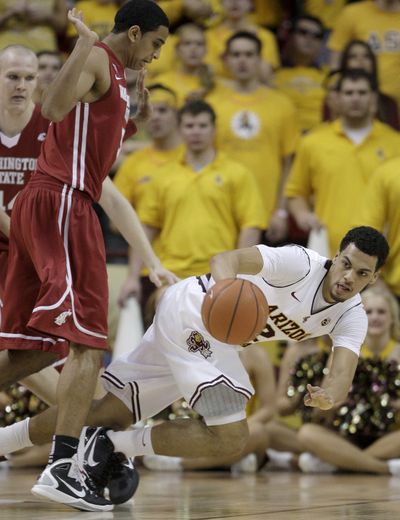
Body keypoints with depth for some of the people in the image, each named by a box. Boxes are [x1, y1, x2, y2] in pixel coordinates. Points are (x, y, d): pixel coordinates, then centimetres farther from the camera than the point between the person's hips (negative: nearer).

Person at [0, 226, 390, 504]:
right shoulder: (300, 264, -22)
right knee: (229, 437, -17)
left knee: (115, 411, 11)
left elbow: (342, 377, -17)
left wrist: (330, 394, -41)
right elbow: (223, 259, -29)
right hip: (190, 310, -8)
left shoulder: (351, 318, -3)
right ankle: (114, 444, -6)